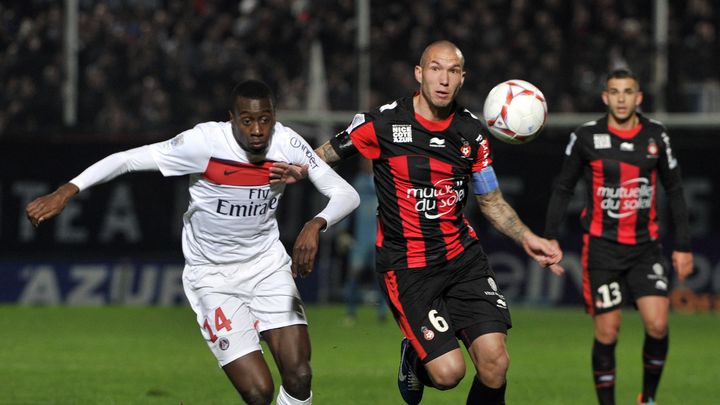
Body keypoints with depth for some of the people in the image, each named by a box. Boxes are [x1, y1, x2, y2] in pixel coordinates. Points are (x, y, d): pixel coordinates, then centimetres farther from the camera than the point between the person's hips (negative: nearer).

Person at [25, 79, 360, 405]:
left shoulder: (287, 144, -12)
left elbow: (346, 194, -10)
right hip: (213, 275, -4)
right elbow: (127, 159, -20)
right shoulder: (205, 142, -23)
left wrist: (315, 225, -32)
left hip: (268, 264, 4)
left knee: (299, 377, -10)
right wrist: (66, 191, -31)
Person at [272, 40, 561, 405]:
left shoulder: (472, 133, 4)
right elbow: (329, 153, 4)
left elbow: (491, 201, 15)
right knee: (448, 372, -14)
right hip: (406, 267, -4)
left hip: (463, 255, 4)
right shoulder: (382, 124, -8)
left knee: (494, 363, -13)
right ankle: (414, 358, 23)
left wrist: (525, 238, 0)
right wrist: (298, 169, -18)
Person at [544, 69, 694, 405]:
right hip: (602, 247, -2)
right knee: (607, 332, -5)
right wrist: (550, 238, -2)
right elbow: (563, 189, 5)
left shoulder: (656, 136, 3)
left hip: (645, 247, 2)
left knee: (657, 324, -12)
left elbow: (674, 191, 12)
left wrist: (683, 246, 8)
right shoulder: (586, 137, -3)